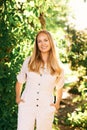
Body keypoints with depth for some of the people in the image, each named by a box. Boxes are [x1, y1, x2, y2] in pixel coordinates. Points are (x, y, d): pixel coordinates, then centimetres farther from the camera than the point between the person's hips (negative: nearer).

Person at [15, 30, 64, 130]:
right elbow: (20, 81, 13)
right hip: (27, 106, 0)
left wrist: (57, 103, 8)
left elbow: (59, 87, 16)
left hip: (46, 108, 1)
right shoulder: (29, 61, 1)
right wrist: (18, 97, 6)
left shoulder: (57, 67, 3)